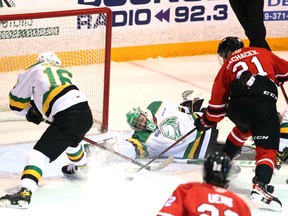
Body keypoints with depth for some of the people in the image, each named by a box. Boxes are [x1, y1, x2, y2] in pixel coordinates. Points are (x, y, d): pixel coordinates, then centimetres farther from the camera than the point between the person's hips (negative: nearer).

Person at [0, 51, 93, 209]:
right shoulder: (64, 72, 30)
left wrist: (30, 111, 38)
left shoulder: (33, 71, 13)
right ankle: (80, 166, 67)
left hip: (67, 118, -7)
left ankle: (25, 192, -27)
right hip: (86, 114, 7)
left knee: (39, 154, -9)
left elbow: (16, 103, 19)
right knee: (71, 140, 39)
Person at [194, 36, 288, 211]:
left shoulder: (227, 66, 25)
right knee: (267, 149, -5)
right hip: (264, 103, -3)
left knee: (244, 127, 39)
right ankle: (260, 186, -27)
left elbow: (218, 102, 25)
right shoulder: (263, 53, 26)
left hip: (237, 105, 3)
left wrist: (204, 123, 39)